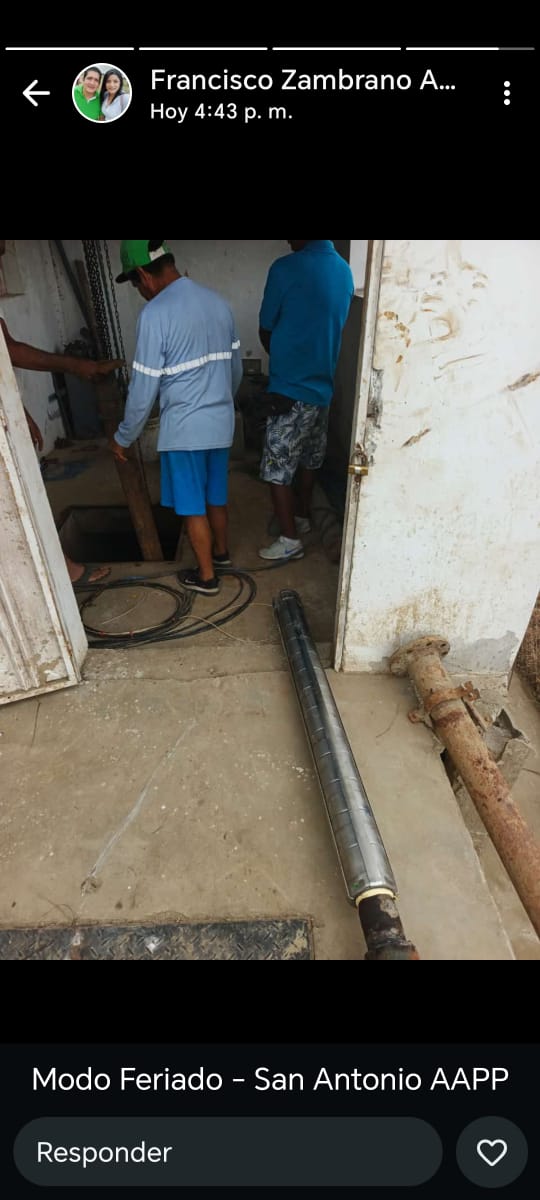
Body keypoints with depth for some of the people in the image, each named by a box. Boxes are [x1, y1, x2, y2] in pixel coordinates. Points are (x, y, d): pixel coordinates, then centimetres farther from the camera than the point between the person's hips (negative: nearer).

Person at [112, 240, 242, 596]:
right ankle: (221, 551, 42)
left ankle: (207, 576, 20)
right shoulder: (218, 301, 5)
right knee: (216, 495, 23)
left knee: (193, 506, 8)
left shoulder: (156, 313, -16)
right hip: (222, 422, 7)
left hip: (184, 427, -7)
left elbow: (144, 388, -15)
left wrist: (123, 437, -3)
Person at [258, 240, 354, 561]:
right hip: (323, 385, 8)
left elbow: (265, 332, -5)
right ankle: (302, 516, 37)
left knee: (277, 468, 1)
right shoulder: (345, 271, 8)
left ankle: (290, 540, 6)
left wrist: (284, 361, 12)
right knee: (310, 458, 21)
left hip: (290, 389, -8)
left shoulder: (286, 268, -14)